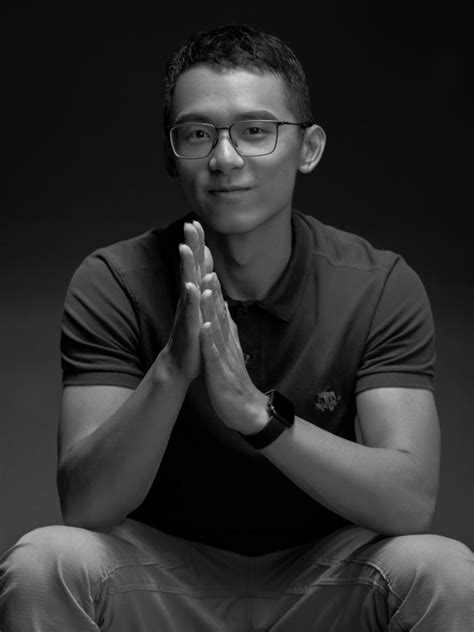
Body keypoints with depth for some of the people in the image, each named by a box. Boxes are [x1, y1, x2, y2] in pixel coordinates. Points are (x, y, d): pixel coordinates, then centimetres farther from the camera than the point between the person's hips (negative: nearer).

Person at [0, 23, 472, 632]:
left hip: (321, 575, 0)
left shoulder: (381, 287, -11)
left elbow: (410, 501, -22)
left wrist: (257, 411, -37)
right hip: (164, 571, 0)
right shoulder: (113, 283, -11)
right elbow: (84, 506, -20)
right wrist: (170, 371, -37)